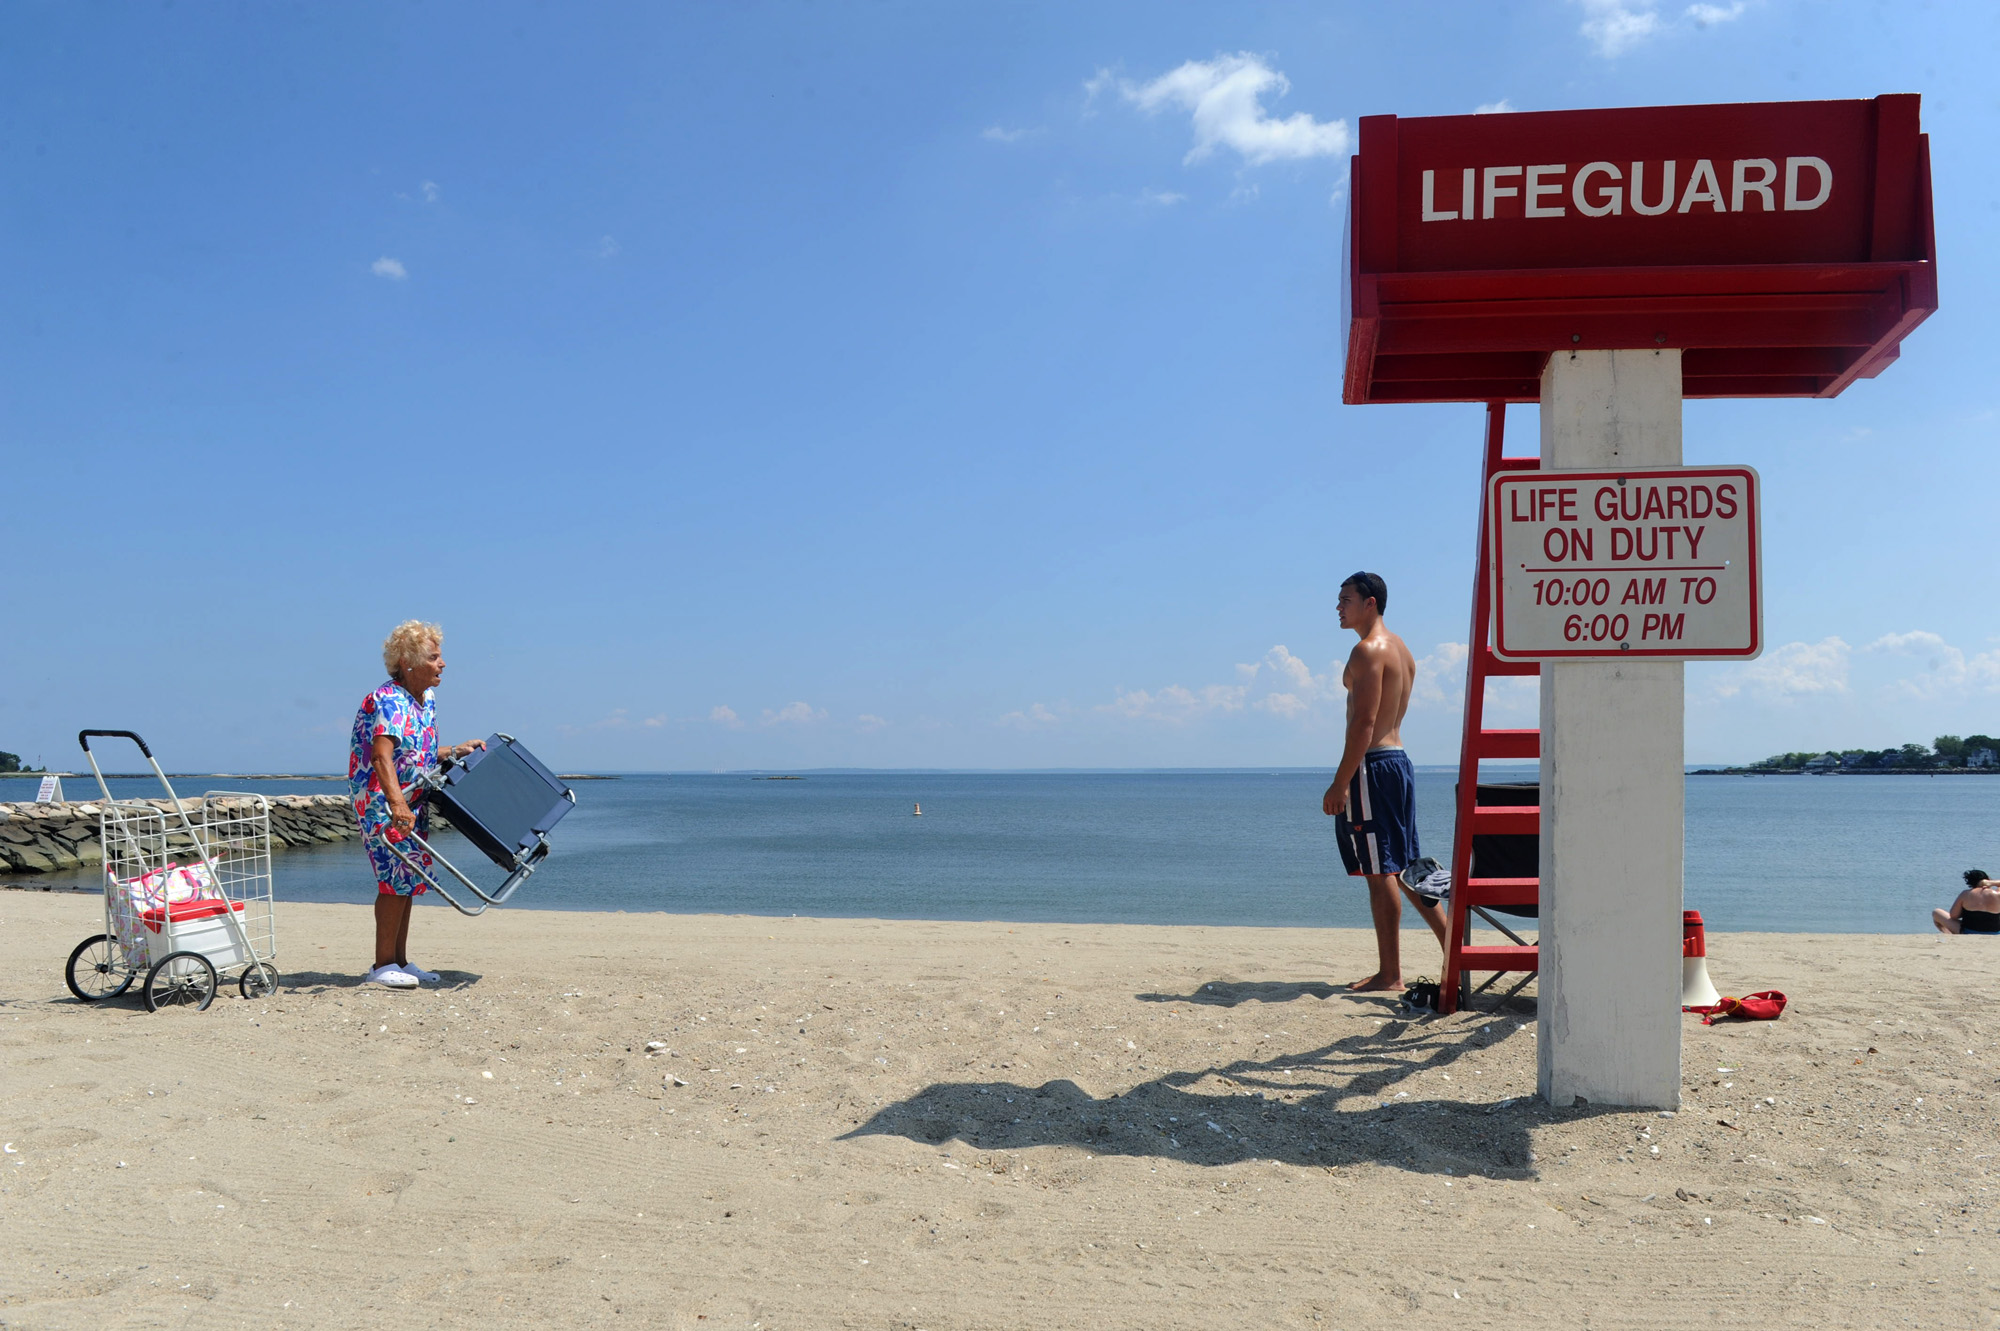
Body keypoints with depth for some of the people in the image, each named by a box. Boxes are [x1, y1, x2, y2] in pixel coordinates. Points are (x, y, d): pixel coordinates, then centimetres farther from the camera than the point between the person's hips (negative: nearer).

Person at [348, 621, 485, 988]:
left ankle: (401, 960, 20)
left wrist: (455, 751, 12)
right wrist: (396, 803, -45)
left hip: (412, 801, 9)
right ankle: (383, 965, -1)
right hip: (380, 800, -9)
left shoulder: (428, 700, 9)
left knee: (408, 877, 11)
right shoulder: (387, 701, -20)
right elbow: (382, 756, -33)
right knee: (395, 875, -9)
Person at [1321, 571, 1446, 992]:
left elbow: (1364, 722, -20)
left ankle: (1390, 975, 1)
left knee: (1380, 871, -4)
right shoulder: (1400, 649, 18)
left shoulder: (1368, 650, -13)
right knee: (1404, 867, 16)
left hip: (1373, 765, -10)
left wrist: (1339, 783, -20)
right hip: (1398, 758, 10)